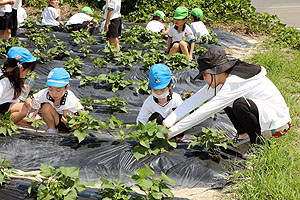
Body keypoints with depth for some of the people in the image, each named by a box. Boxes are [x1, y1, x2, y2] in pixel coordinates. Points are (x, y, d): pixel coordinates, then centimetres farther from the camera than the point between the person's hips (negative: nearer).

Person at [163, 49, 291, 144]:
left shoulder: (235, 82, -27)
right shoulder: (223, 78, -1)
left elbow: (206, 111, -29)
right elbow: (195, 100, -5)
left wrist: (172, 131, -26)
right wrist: (167, 122, -12)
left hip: (278, 121, -9)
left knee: (240, 104, -31)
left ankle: (259, 144, -11)